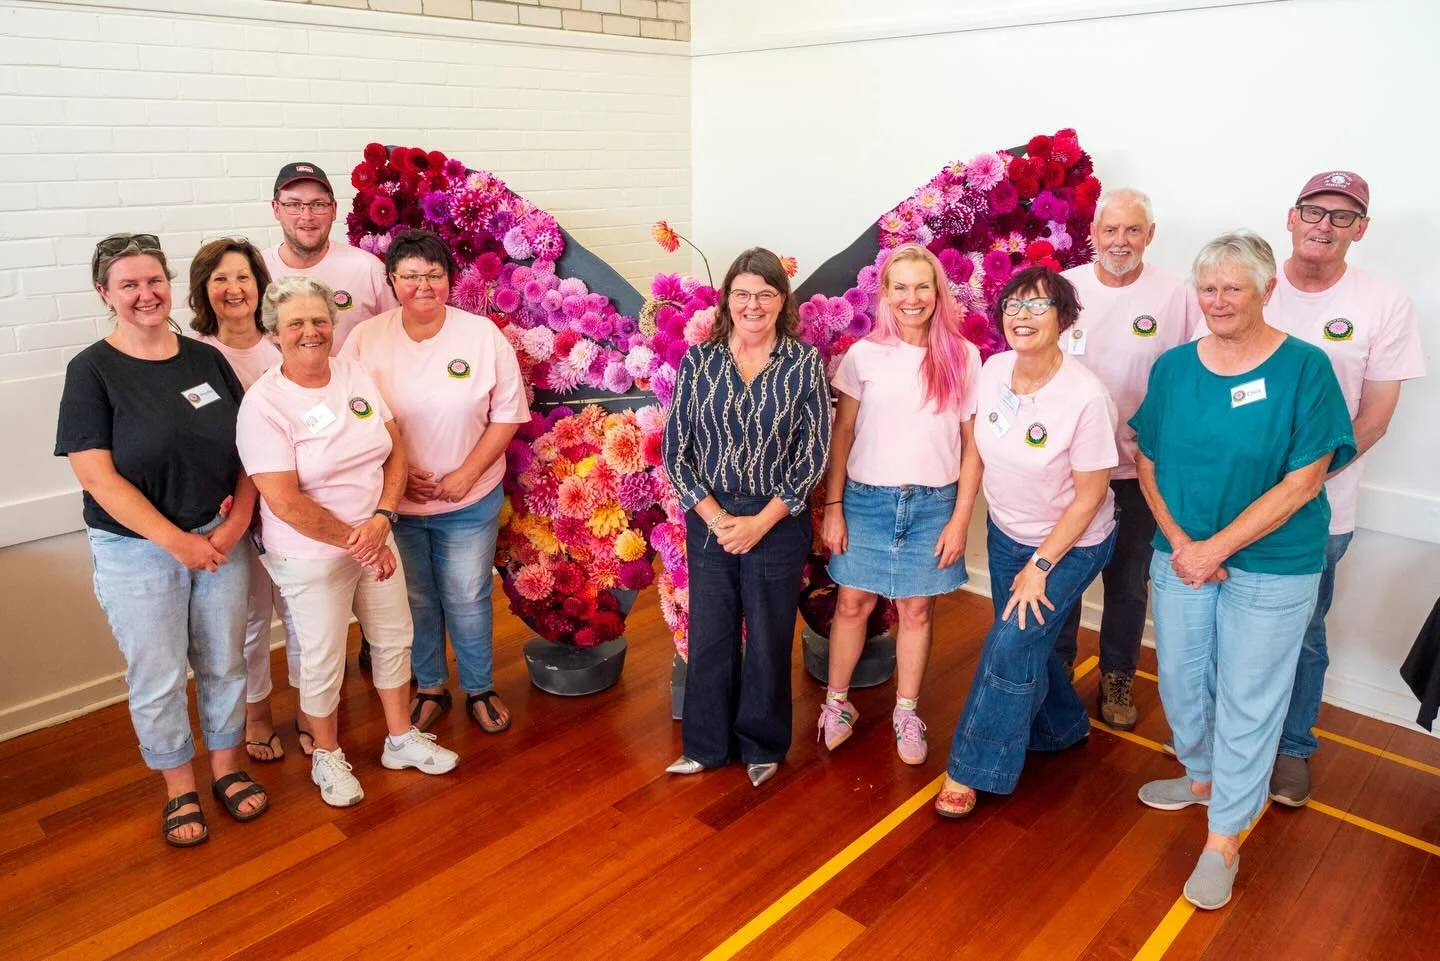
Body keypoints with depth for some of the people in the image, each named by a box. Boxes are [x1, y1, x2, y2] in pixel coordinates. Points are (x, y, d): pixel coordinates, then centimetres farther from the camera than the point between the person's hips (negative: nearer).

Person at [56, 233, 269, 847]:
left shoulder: (207, 360, 1)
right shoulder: (92, 371, -9)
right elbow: (97, 476, -14)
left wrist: (238, 519, -12)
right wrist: (178, 542, -17)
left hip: (221, 538, 3)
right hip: (136, 550, -3)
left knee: (223, 663, 14)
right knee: (157, 678, 9)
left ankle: (226, 768, 35)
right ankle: (179, 789, 30)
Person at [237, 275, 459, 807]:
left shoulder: (356, 375, 0)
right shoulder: (264, 403, -17)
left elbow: (396, 450, 0)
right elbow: (285, 503, -21)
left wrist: (381, 518, -15)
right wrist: (353, 540, -16)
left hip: (376, 539, 6)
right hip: (311, 555, -5)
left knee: (394, 639, 16)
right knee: (323, 660, 9)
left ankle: (401, 738, 37)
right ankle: (327, 757, 33)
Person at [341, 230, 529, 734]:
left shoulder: (483, 335, -9)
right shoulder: (366, 339, -6)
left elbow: (507, 414, -6)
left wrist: (466, 474, -14)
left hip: (470, 502, -1)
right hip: (394, 502, 1)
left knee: (467, 600, 11)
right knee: (414, 601, 17)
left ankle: (479, 690, 33)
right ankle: (429, 689, 37)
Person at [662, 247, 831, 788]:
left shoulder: (805, 363, -5)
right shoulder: (699, 359, -1)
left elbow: (813, 455, -6)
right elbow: (675, 448, -1)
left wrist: (760, 522, -12)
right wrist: (714, 517, -10)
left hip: (778, 524, -1)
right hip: (708, 521, 2)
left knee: (769, 640, 11)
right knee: (708, 637, 12)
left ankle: (762, 747, 32)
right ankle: (707, 744, 31)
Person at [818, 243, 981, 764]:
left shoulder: (962, 357, -2)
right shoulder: (864, 355, -2)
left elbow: (972, 444, 1)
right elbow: (842, 433, 2)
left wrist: (960, 519, -3)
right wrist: (832, 507, -2)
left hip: (932, 504, 0)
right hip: (867, 499, 0)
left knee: (916, 608, 10)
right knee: (853, 603, 8)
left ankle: (906, 712, 27)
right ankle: (837, 702, 26)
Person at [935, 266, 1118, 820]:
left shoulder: (1086, 397, -27)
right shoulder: (993, 369, -10)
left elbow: (1090, 494, -20)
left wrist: (1041, 566, -17)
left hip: (1070, 545, -6)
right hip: (1005, 533, 6)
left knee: (1009, 649, -8)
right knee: (1025, 640, 16)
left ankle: (970, 772, 10)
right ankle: (1063, 728, 45)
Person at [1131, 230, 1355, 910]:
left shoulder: (1304, 368, -12)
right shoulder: (1173, 367, 0)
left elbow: (1302, 482, -15)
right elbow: (1148, 463, 3)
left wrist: (1217, 548, -18)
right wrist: (1179, 542, -11)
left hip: (1271, 567, -4)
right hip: (1181, 555, 4)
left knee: (1246, 699, 5)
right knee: (1181, 679, 16)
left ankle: (1224, 840, 22)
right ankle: (1202, 777, 44)